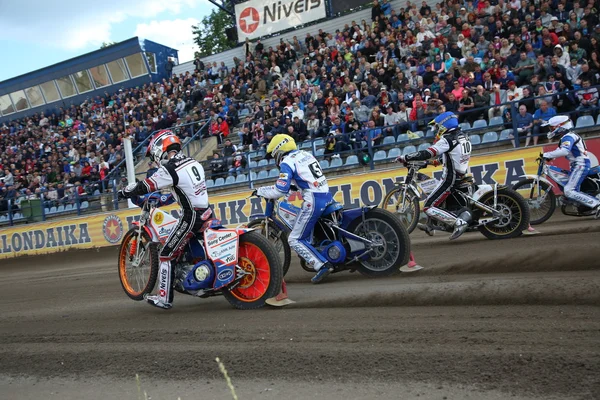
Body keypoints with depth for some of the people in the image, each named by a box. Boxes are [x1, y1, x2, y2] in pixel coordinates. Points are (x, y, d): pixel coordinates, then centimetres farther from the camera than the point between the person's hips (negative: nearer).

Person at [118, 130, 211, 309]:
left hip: (191, 217, -8)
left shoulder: (169, 169, -13)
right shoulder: (194, 162, 12)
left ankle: (164, 298, 8)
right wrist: (165, 200, 36)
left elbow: (144, 187, -11)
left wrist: (124, 192, 7)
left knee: (166, 255, 3)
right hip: (206, 212, 8)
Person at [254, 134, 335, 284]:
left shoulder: (287, 162, -6)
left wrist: (260, 191, 1)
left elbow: (279, 191, -13)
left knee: (295, 239, -2)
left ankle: (322, 266, -14)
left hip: (313, 201, -9)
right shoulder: (306, 154, 18)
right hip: (328, 196, 9)